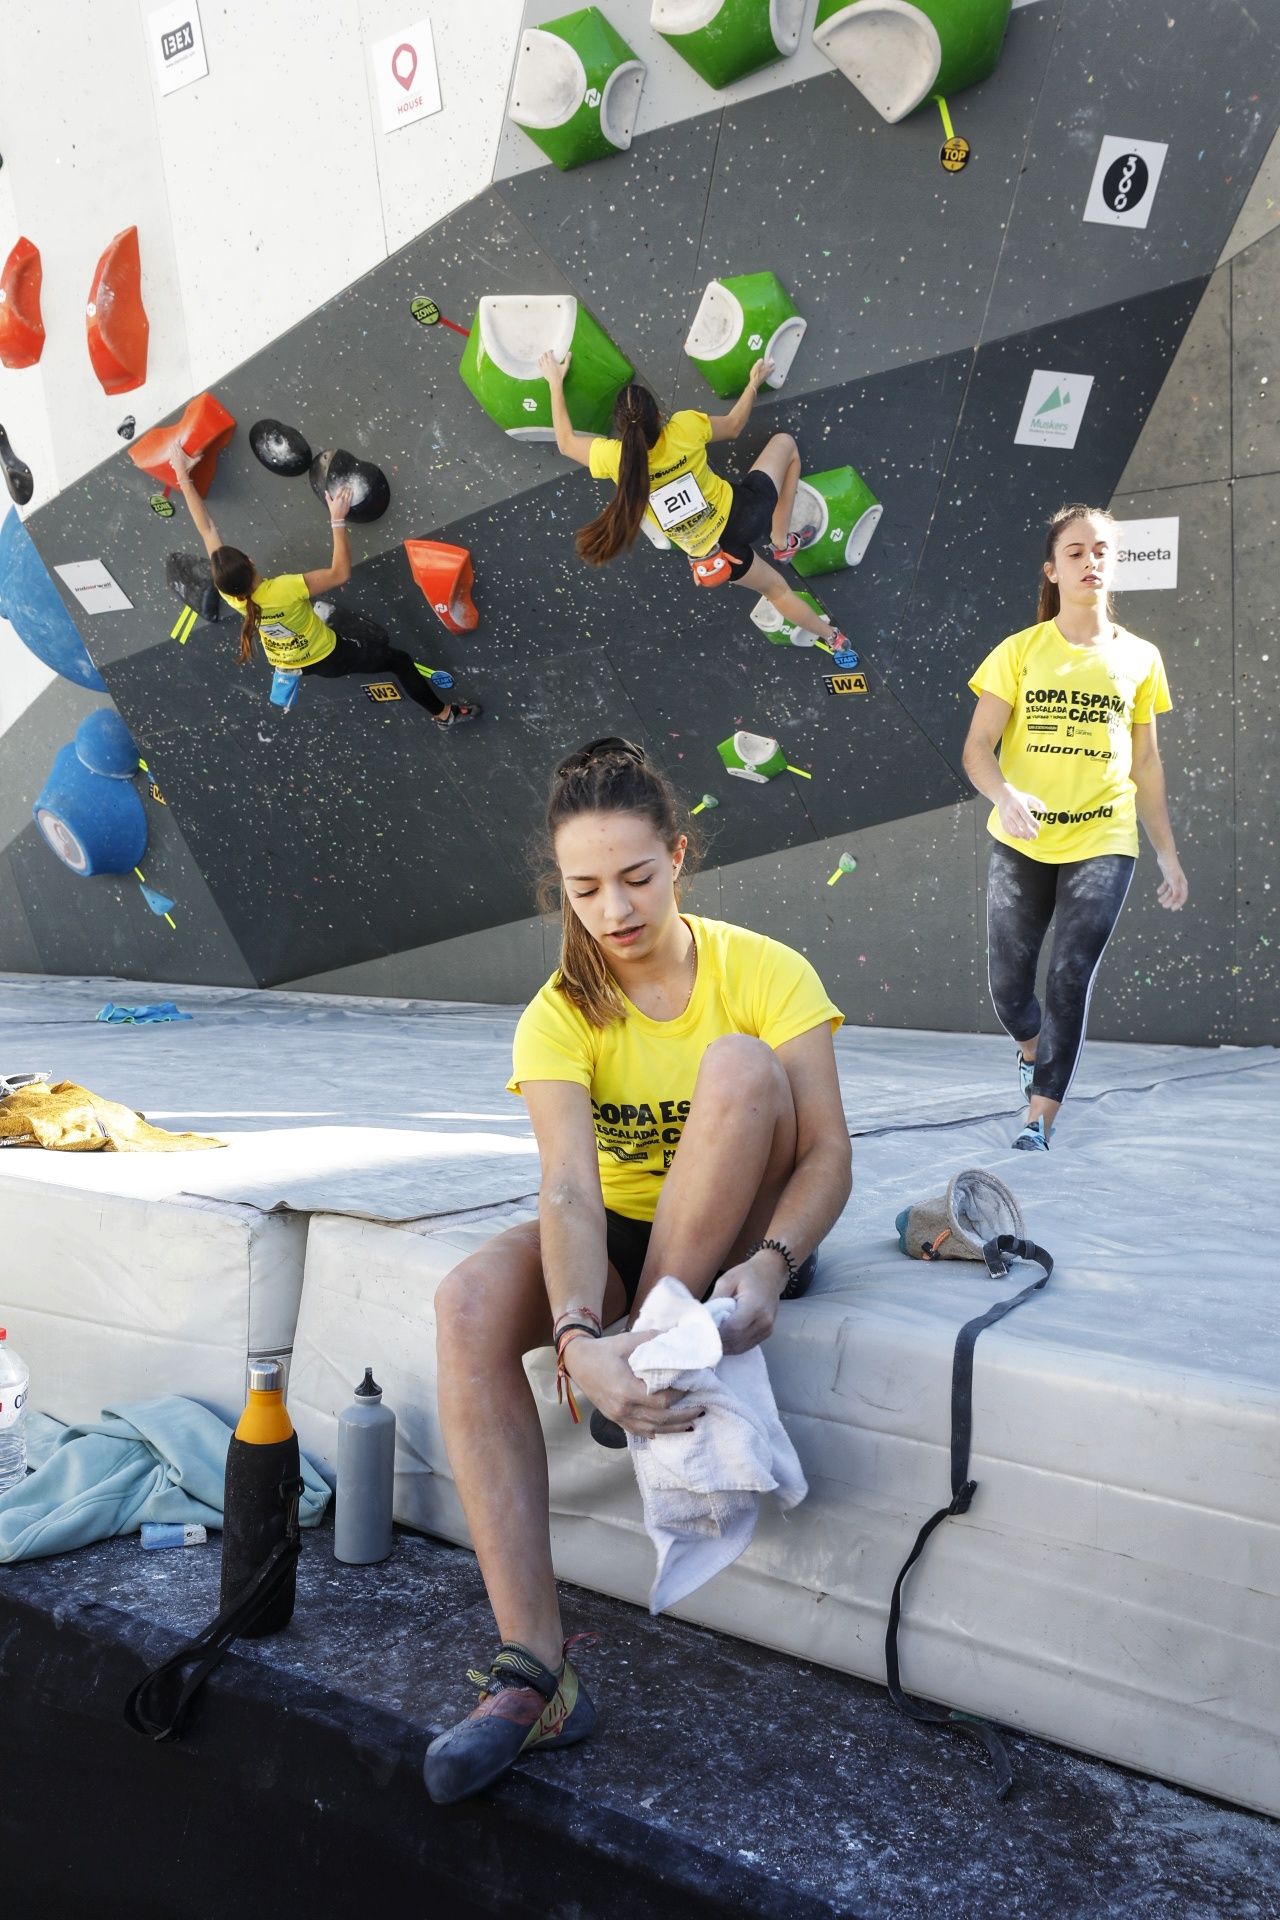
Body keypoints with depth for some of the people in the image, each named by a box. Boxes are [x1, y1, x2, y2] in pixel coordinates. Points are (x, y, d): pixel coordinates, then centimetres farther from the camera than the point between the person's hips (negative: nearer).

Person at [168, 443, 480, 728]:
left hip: (284, 661, 6)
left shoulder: (230, 594, -26)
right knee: (399, 660, 12)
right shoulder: (283, 590, -42)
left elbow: (206, 528, -21)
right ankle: (444, 713, 28)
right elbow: (341, 573, -37)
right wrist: (338, 519, -36)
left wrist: (182, 476, -15)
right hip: (325, 658, -6)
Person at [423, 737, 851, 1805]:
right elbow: (570, 1191, -26)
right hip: (616, 1242, 2)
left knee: (740, 1066, -31)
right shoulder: (560, 1017, -11)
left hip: (742, 1244, -2)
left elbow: (828, 1155, -19)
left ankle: (657, 1344, -21)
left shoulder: (763, 972, -14)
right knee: (470, 1306, -30)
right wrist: (579, 1339, -44)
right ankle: (535, 1671, -29)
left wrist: (769, 1266, -39)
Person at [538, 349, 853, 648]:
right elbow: (734, 426, 2)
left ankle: (832, 636, 43)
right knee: (785, 442, 23)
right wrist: (754, 383, 19)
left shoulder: (613, 458, -20)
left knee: (775, 588, 30)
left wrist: (555, 382, 12)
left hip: (711, 556, 2)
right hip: (743, 514, -2)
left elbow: (565, 441, 2)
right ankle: (782, 542, 27)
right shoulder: (684, 427, -22)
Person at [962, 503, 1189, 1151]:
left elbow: (1146, 764, 11)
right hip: (1020, 844, 0)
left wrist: (1168, 853, 11)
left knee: (1070, 982, -8)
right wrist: (1005, 794, -28)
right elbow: (977, 747, -6)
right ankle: (1032, 1046, 39)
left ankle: (1041, 1115, 3)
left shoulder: (1139, 658, 5)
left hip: (1102, 846, 0)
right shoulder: (1019, 651, -1)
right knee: (1008, 984, 5)